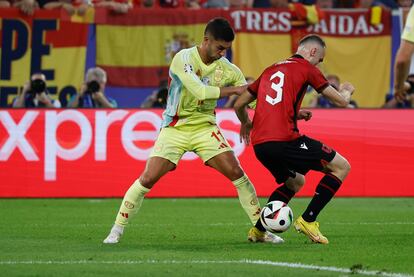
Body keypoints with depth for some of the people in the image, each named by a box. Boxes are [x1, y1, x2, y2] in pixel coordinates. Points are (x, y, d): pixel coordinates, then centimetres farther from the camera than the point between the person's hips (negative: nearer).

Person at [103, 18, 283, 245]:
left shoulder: (228, 69, -4)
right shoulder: (183, 58, -17)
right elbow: (200, 91, -29)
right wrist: (235, 90, -25)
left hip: (205, 126, 3)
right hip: (175, 127, -3)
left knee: (236, 172, -9)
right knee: (148, 179, -12)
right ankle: (117, 230, 2)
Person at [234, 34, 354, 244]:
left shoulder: (270, 70, 23)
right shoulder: (305, 68, 4)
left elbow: (239, 105, 27)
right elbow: (341, 101, 7)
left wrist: (246, 124, 48)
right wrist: (347, 91, 32)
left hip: (259, 144, 8)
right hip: (284, 140, -8)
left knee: (295, 182, 31)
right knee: (341, 166, 3)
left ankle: (258, 229, 18)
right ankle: (308, 220, -3)